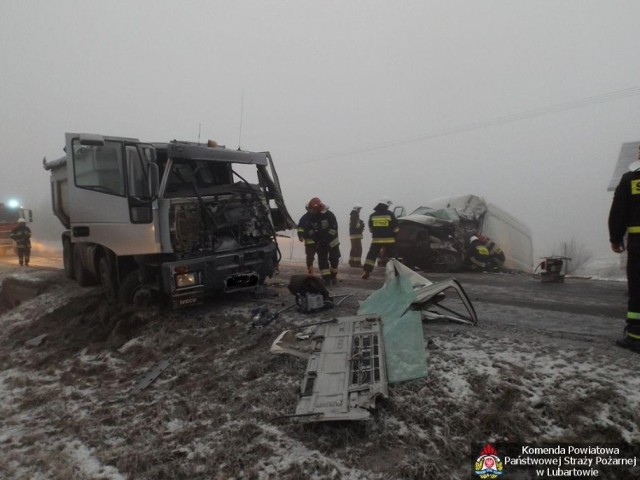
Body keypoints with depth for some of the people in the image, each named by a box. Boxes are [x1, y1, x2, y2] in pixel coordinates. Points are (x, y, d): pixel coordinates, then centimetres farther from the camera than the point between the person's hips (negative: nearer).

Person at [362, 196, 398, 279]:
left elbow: (370, 228, 12)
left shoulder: (372, 215, 4)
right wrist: (395, 235, 16)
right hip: (388, 239, -2)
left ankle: (366, 272, -2)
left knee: (371, 256, 5)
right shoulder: (390, 214, -4)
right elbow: (395, 228, -2)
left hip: (376, 240, 2)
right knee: (392, 256, 11)